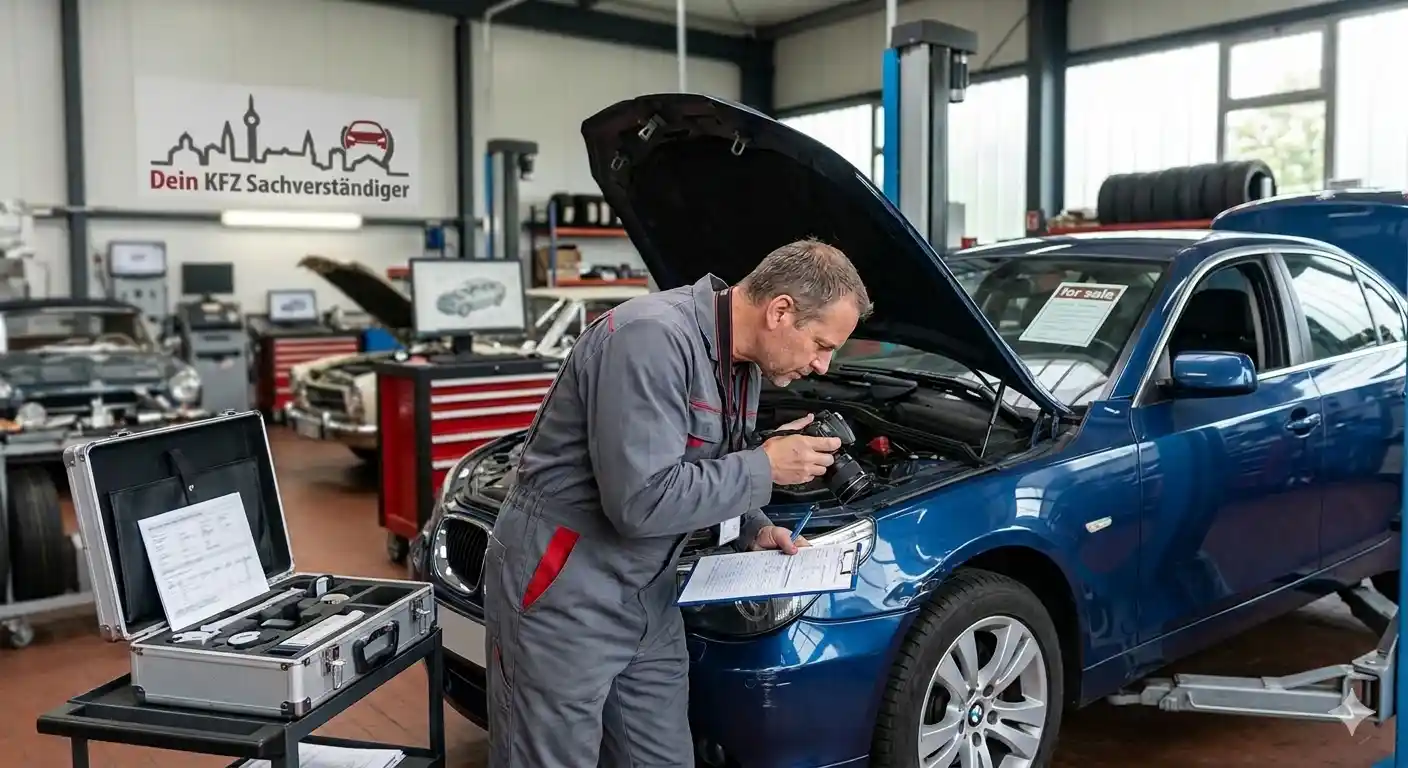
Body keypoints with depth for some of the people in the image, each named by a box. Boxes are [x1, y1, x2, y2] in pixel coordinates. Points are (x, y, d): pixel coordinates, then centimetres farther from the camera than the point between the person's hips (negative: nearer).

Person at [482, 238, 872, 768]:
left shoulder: (743, 366, 4)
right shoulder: (653, 339, -25)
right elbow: (641, 499, -30)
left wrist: (754, 530, 1)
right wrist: (765, 467, -20)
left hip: (647, 597, 9)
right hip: (562, 596, -8)